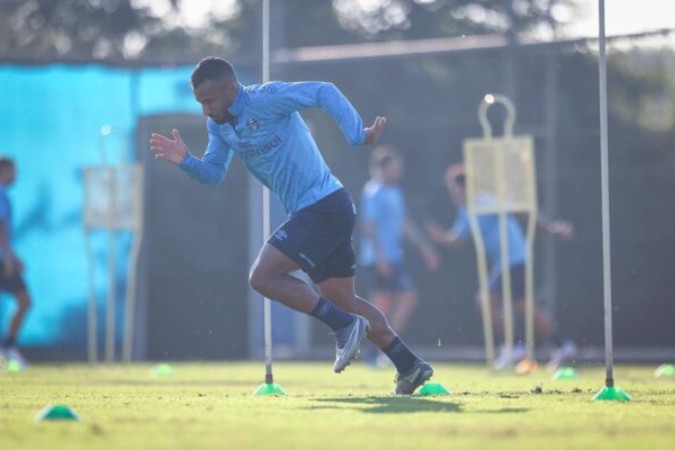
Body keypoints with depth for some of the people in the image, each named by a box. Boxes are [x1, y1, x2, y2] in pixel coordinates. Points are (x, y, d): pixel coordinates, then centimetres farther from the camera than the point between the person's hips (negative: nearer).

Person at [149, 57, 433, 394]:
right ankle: (410, 367, 22)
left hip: (324, 207, -10)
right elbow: (213, 174, 11)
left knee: (262, 277, -15)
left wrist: (357, 135, -27)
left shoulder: (267, 99, -17)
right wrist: (185, 161, -9)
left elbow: (324, 92, -20)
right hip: (309, 213, 10)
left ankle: (344, 325, -8)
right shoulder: (218, 124, 9)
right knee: (343, 300, 15)